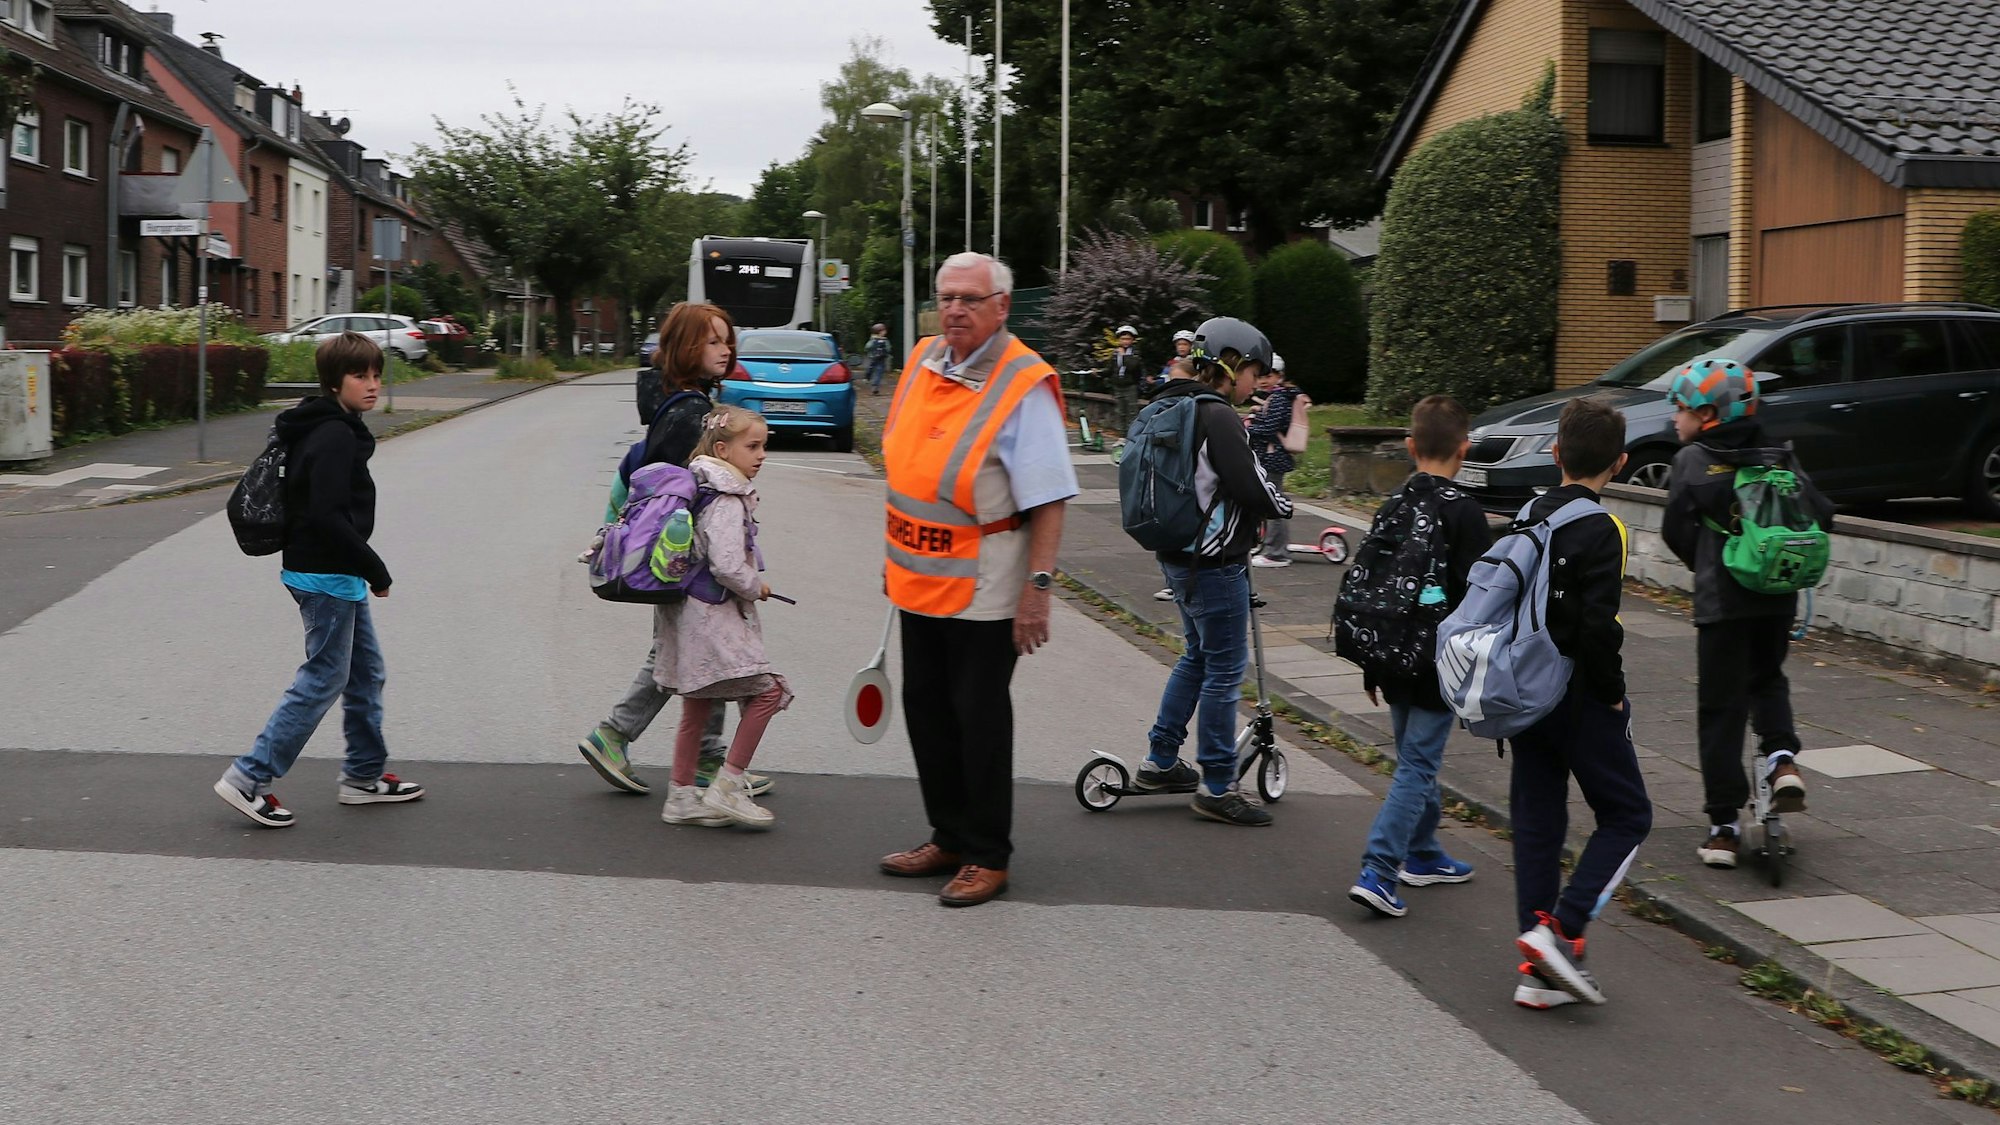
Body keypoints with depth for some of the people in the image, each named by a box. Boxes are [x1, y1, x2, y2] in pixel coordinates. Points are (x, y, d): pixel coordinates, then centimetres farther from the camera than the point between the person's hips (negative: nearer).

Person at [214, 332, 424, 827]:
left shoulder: (333, 429, 12)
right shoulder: (335, 437, -19)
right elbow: (328, 516, -26)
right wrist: (375, 569, -19)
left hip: (336, 575, 10)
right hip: (327, 577, -10)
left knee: (367, 672, 17)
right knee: (323, 680, -4)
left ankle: (364, 775, 27)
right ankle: (249, 777, 0)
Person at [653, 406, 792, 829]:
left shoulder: (703, 489, 12)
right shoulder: (726, 502, -18)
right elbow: (728, 566, -26)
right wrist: (756, 588, -8)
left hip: (690, 612, 10)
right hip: (713, 615, -10)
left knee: (696, 708, 15)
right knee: (767, 690, -8)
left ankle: (681, 796, 22)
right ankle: (727, 788, -6)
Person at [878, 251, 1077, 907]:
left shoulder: (1024, 386, -16)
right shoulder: (922, 362, 6)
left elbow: (1048, 501, -18)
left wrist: (1038, 589, -23)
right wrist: (896, 557, 19)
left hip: (983, 592, -7)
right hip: (920, 580, 7)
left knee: (979, 718, 1)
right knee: (925, 707, 14)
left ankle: (987, 857, 13)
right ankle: (949, 837, 28)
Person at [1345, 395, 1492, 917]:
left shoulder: (1392, 506, 5)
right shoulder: (1463, 513, -14)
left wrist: (1371, 666, 19)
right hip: (1440, 667, -6)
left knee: (1415, 758, 21)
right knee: (1417, 765, -5)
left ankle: (1422, 854, 34)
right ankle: (1377, 872, -12)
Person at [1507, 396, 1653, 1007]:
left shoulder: (1528, 516, 5)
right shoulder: (1601, 531, -16)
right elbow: (1597, 628, -24)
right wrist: (1613, 693, -10)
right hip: (1580, 699, -7)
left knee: (1536, 821, 11)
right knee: (1626, 815, 7)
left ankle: (1539, 970, 12)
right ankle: (1559, 930, -8)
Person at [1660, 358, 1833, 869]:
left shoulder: (1692, 461, -5)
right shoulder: (1778, 457, 5)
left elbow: (1676, 530, -6)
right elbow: (1821, 514, 2)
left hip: (1721, 600, -4)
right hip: (1778, 597, 4)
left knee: (1720, 709, 4)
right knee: (1768, 679, 29)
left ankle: (1725, 825, 4)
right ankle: (1782, 759, 4)